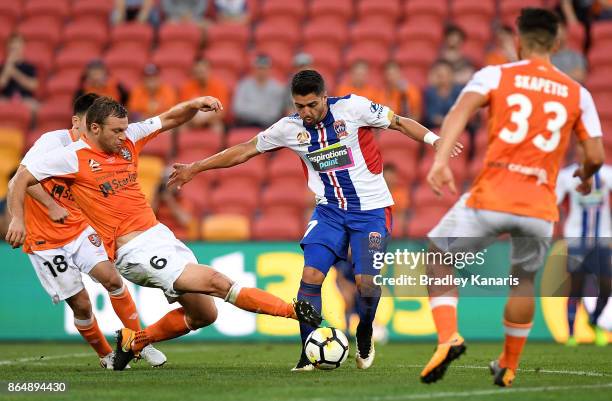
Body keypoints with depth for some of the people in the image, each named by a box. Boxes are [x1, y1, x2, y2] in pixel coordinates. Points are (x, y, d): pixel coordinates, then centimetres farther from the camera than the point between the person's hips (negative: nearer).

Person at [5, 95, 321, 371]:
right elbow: (20, 179, -4)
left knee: (204, 314, 10)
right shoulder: (73, 157, -9)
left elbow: (170, 119, 14)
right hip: (135, 252, -8)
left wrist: (194, 104, -6)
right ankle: (294, 311, -12)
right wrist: (17, 219, -16)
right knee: (215, 281, -17)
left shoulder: (127, 138, 7)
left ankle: (135, 341, 24)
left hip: (160, 235, 8)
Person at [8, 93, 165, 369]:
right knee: (81, 303, -3)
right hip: (45, 240, -5)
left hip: (80, 230, 5)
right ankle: (106, 356, 18)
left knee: (112, 278, -12)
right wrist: (51, 207, -28)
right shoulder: (55, 142, -18)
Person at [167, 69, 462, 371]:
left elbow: (399, 123, -4)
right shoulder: (290, 128, -3)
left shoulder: (352, 108, -13)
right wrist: (195, 168, 7)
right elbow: (245, 150, 6)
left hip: (371, 210, -3)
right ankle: (309, 353, -3)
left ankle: (364, 340, 14)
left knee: (366, 281, -15)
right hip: (329, 211, 3)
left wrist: (435, 140, -19)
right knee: (311, 275, -15)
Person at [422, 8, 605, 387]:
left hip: (491, 198, -2)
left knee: (439, 257, 17)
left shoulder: (494, 75, 4)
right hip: (540, 209, 2)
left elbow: (460, 110, -13)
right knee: (524, 281, 26)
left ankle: (448, 337, -3)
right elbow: (596, 155, 6)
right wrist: (585, 176, 29)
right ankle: (508, 367, 32)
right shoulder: (578, 94, 10)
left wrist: (441, 159, -24)